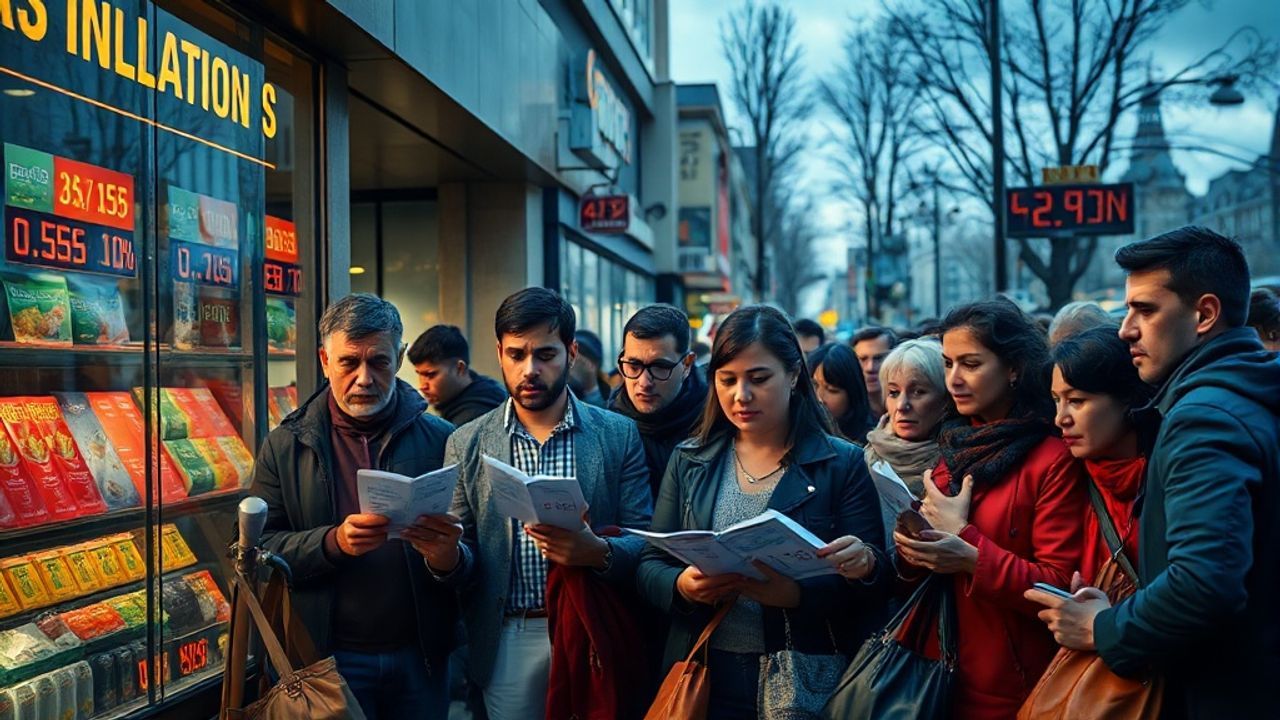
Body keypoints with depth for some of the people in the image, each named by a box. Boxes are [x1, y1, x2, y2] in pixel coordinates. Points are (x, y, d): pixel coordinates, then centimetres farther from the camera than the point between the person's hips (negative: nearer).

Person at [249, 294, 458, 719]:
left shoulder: (440, 440, 1)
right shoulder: (284, 448, 2)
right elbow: (258, 548, -4)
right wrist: (333, 542, -21)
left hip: (420, 656, 1)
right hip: (328, 658, -1)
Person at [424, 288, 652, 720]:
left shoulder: (619, 436, -1)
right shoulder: (467, 444, 3)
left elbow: (645, 545, -4)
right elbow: (464, 567, 5)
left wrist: (597, 552, -25)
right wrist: (446, 556, -18)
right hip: (508, 641, 1)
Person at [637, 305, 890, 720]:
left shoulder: (843, 464, -3)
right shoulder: (688, 461, 6)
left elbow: (872, 581, -8)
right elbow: (650, 565, 5)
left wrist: (797, 593, -25)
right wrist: (682, 585, -17)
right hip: (705, 681, 2)